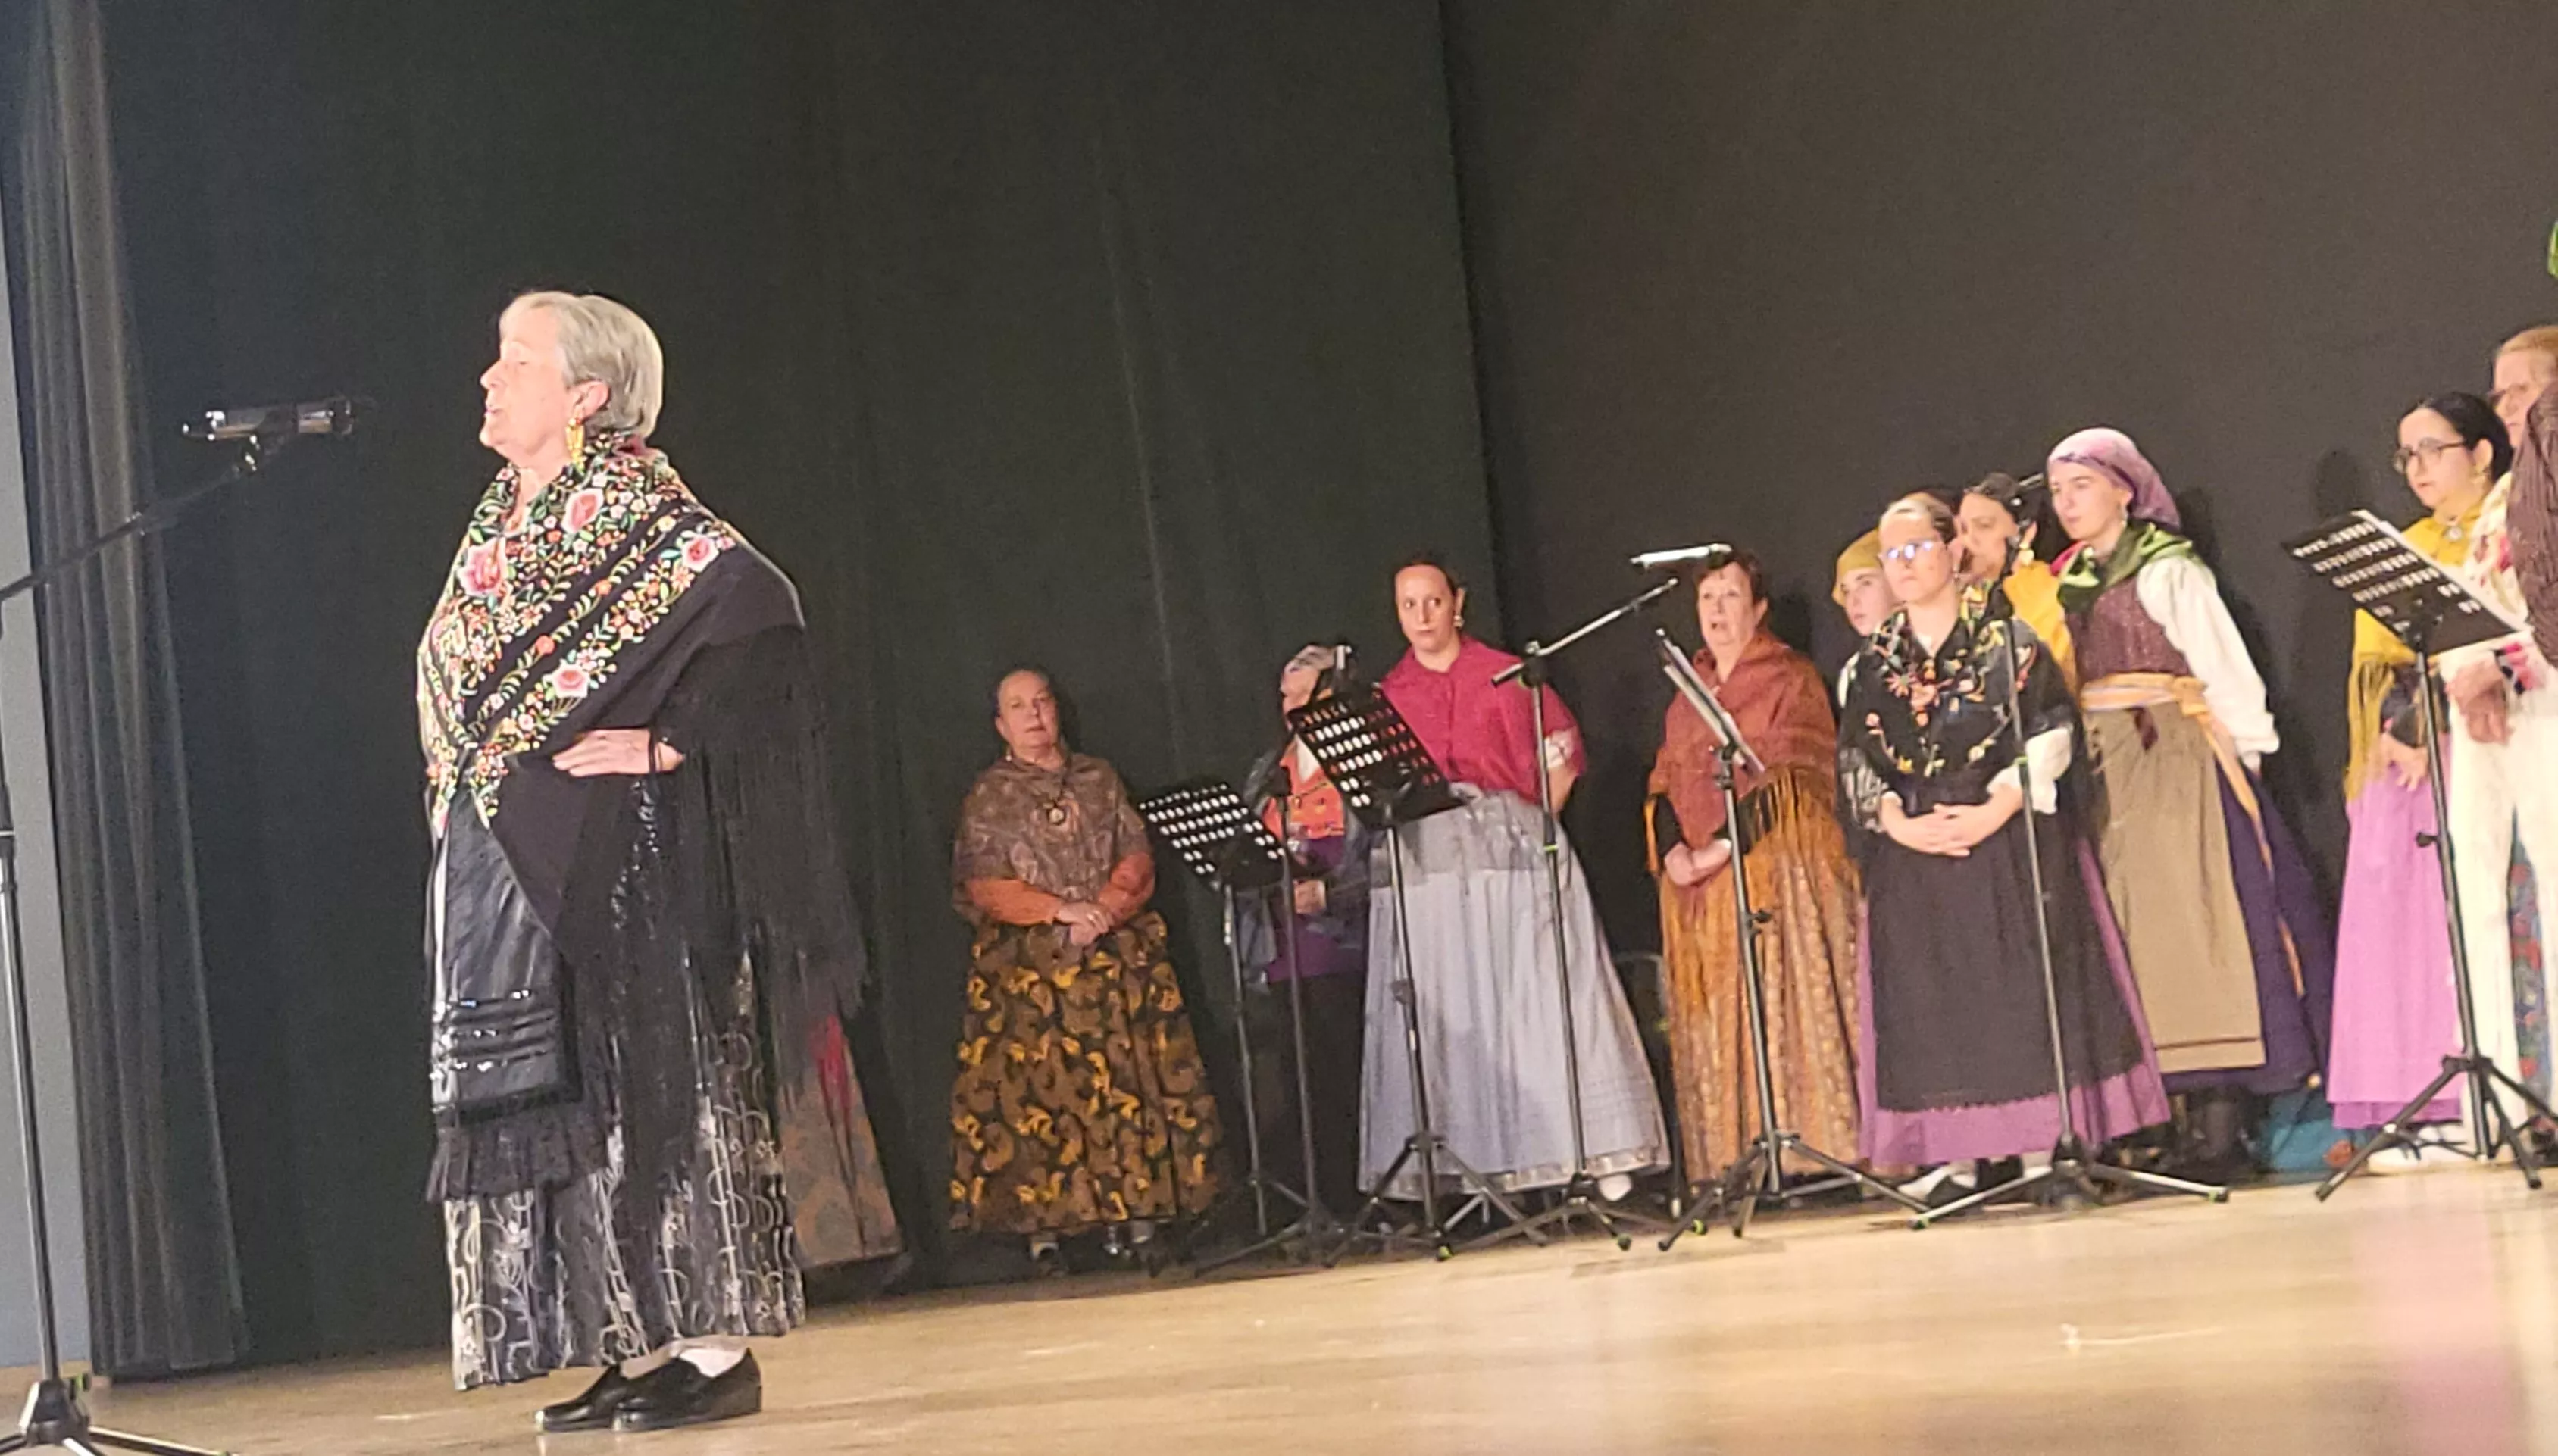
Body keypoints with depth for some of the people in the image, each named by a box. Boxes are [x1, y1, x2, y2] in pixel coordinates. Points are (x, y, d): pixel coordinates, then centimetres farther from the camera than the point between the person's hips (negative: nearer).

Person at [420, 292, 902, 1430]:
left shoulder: (640, 517, -8)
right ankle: (637, 1348, 12)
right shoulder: (502, 534, 17)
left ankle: (715, 1346, -3)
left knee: (651, 1077, -7)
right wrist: (460, 798, 13)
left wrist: (669, 744, -20)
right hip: (510, 868, 8)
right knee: (556, 1091, 6)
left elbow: (760, 612, -20)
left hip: (621, 858, -8)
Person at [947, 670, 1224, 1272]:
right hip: (1028, 968, -3)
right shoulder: (988, 796, 6)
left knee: (1130, 1083, -2)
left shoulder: (1099, 780, 14)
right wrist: (1060, 910, -14)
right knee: (1036, 1090, -8)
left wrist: (1105, 910, -10)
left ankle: (1135, 1214, 1)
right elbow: (984, 887, -3)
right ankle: (1042, 1228, -8)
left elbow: (1137, 859, 8)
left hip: (1118, 955, 3)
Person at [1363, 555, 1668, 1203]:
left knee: (1540, 997, -4)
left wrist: (1532, 824, 0)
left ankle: (1594, 1151, -2)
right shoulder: (1389, 695, 11)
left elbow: (1561, 751, 7)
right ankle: (1475, 1161, 1)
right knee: (1451, 1014, -1)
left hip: (1513, 850, -2)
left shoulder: (1505, 676, 6)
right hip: (1426, 862, 2)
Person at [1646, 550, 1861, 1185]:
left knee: (1787, 1004, -10)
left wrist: (1726, 844, -17)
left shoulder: (1791, 678, 2)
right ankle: (1736, 1163, 0)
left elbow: (1789, 776, -9)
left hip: (1776, 865, -6)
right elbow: (1664, 782, 16)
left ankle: (1812, 1148, -10)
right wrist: (1673, 848, -4)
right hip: (1698, 882, 6)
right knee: (1714, 1023, 0)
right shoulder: (1689, 693, 21)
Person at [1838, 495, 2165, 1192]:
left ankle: (2039, 1145, -2)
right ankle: (1951, 1156, 0)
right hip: (1914, 854, 3)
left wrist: (1998, 808, -16)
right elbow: (1855, 762, 7)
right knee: (1933, 1004, -1)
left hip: (2008, 845, -3)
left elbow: (2051, 731, -5)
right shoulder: (1872, 664, 12)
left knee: (2023, 990, -6)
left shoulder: (2008, 639, 2)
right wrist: (1897, 822, -10)